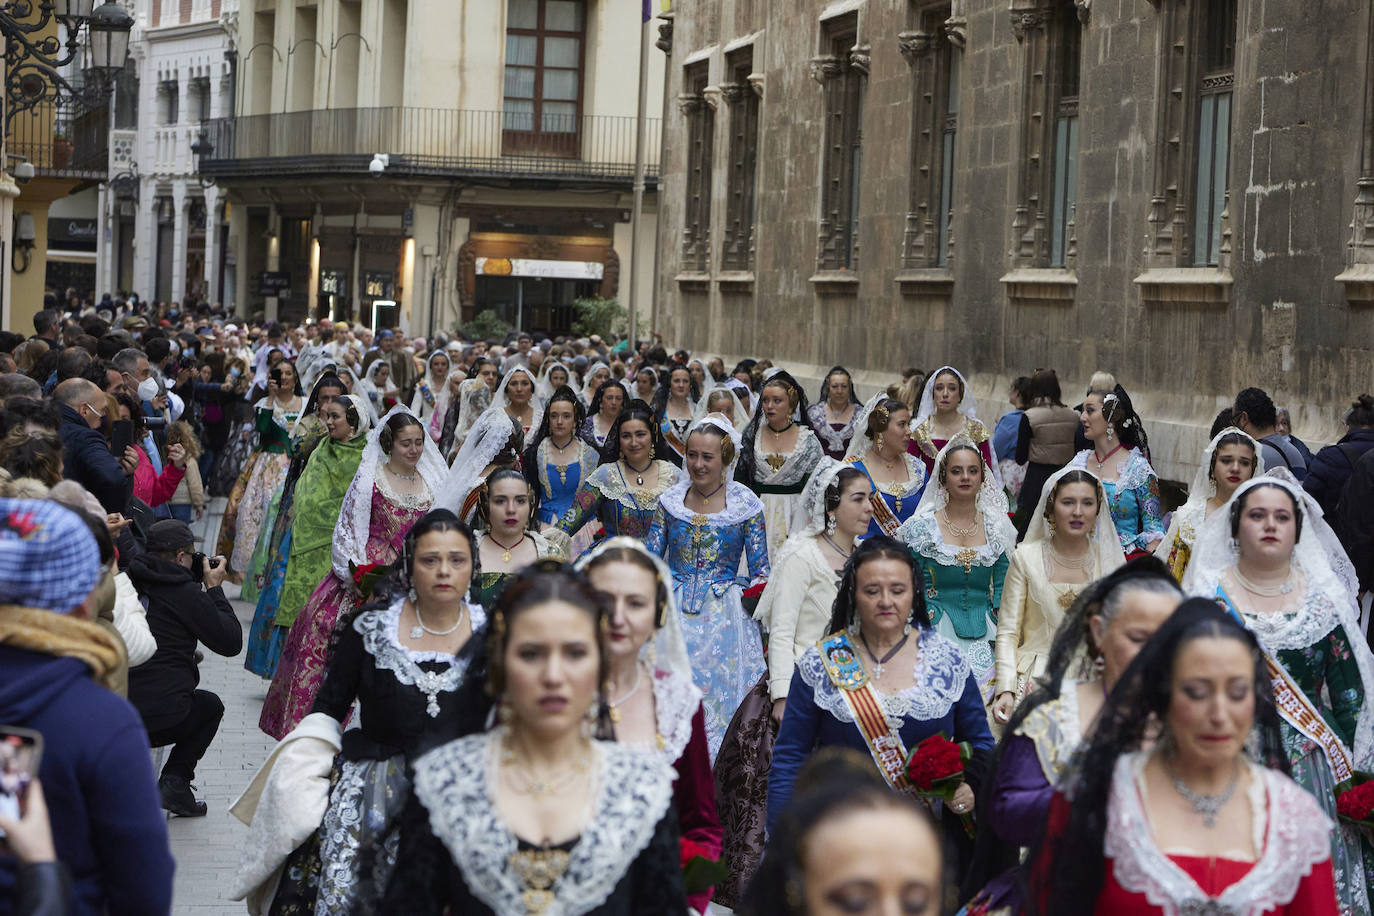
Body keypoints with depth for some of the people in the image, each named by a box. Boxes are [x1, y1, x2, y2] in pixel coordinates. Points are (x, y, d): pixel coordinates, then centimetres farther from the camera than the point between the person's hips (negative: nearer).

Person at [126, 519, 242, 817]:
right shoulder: (185, 593, -9)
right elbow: (231, 642, -1)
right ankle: (175, 779, 11)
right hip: (161, 716, -5)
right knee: (210, 705, 28)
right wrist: (214, 589, 8)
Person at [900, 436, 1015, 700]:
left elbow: (1002, 590, 12)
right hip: (935, 627, -2)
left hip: (983, 630, 2)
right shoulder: (922, 527, 5)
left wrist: (1003, 635, -2)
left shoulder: (997, 528, 12)